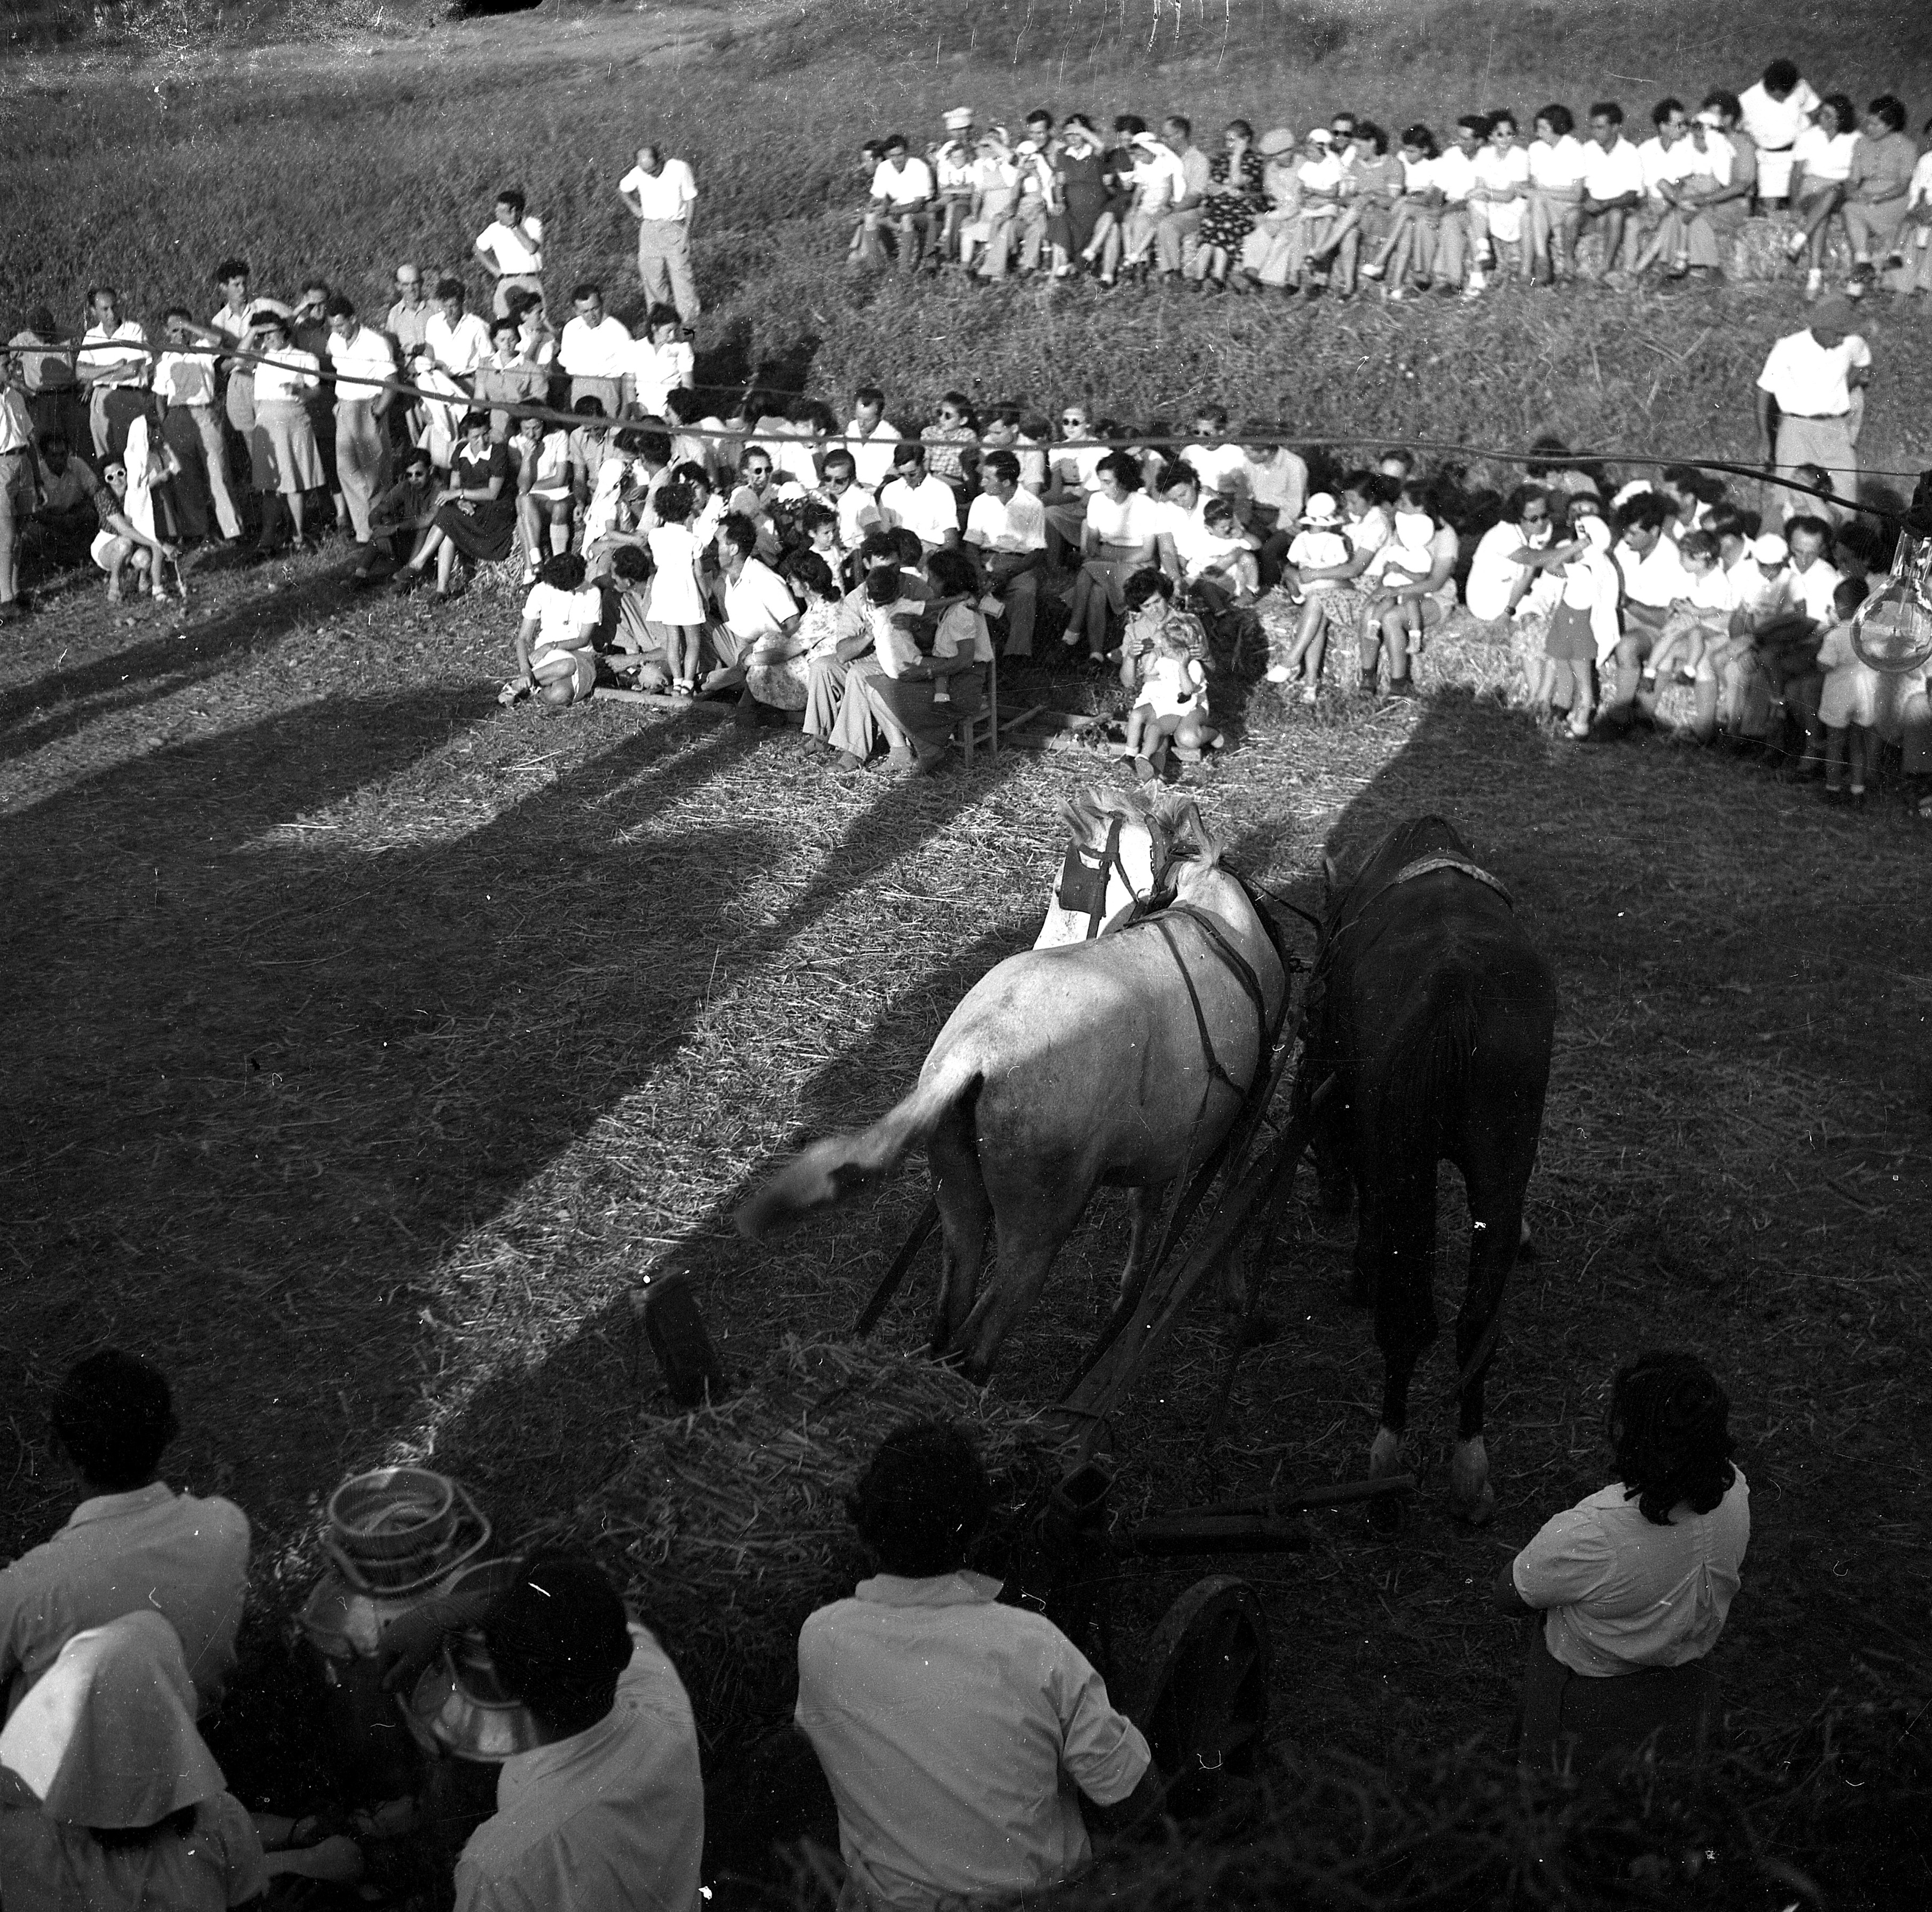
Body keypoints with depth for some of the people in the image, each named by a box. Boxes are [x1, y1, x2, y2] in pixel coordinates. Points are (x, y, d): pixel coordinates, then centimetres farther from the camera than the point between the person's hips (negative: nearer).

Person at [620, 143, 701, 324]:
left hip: (675, 226, -3)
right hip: (649, 226, 3)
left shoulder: (680, 169, -15)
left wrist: (686, 231, -10)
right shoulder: (638, 173, -6)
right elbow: (622, 190, 15)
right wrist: (634, 208, 0)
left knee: (681, 272, -6)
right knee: (649, 269, 6)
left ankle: (690, 320, 3)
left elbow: (690, 200, -6)